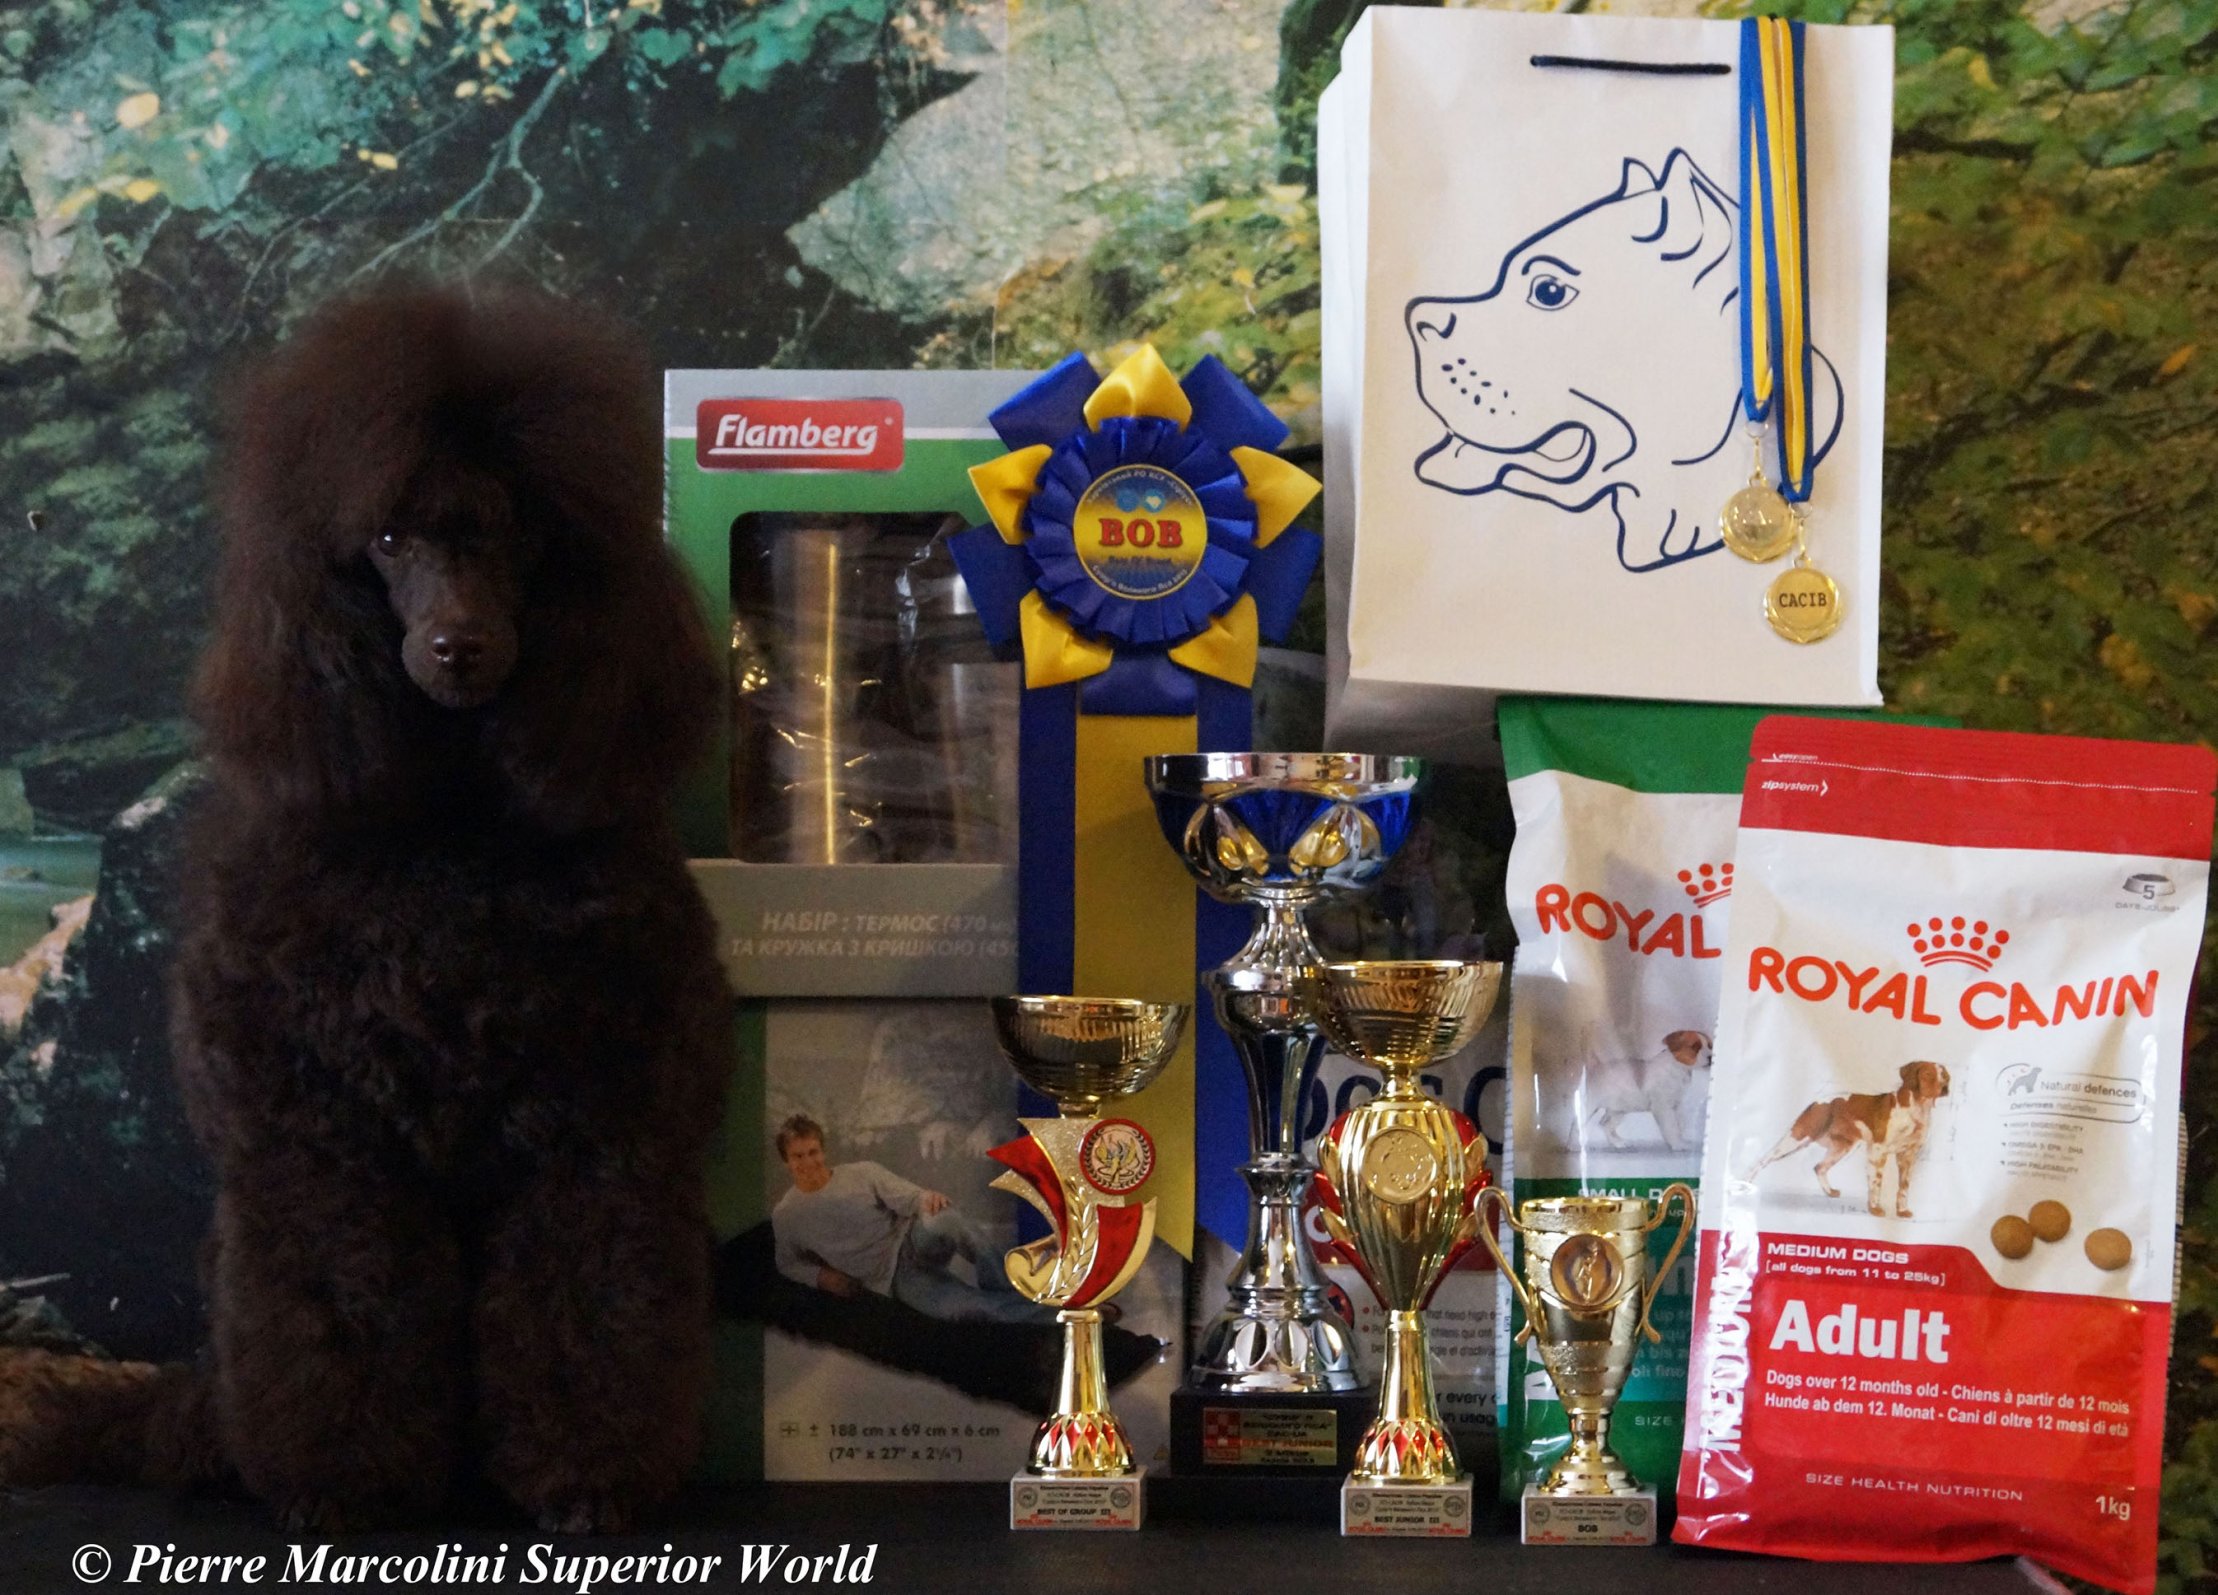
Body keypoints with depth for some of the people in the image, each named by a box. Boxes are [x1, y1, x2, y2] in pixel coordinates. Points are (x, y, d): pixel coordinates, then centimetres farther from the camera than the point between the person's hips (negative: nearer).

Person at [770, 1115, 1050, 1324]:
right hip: (895, 1279, 0)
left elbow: (908, 1197, -7)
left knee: (940, 1220, -41)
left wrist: (927, 1199, -32)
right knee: (962, 1306, -32)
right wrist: (821, 1276, 0)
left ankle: (999, 1282, -27)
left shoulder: (863, 1174, 1)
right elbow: (788, 1264, 20)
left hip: (915, 1242, 0)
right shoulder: (785, 1216, 5)